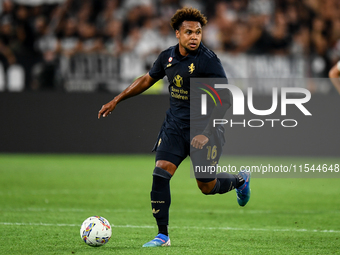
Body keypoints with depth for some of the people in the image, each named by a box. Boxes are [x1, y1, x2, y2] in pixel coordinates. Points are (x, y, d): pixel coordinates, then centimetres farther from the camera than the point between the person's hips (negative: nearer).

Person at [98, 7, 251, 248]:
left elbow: (225, 99, -17)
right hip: (174, 126, 4)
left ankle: (240, 180, 39)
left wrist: (207, 132, -22)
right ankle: (163, 235, -4)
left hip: (202, 129, -4)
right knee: (160, 174, -12)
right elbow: (147, 80, 18)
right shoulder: (167, 57, 1)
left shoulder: (208, 60, -17)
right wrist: (116, 101, 19)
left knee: (207, 186, 4)